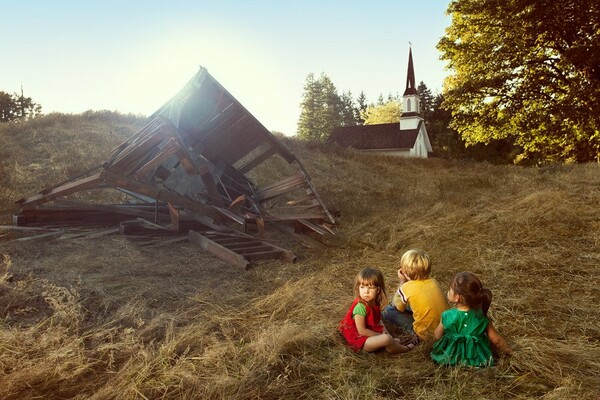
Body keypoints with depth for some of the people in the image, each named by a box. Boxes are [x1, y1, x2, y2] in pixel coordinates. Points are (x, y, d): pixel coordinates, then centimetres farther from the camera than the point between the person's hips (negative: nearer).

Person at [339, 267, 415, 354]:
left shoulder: (375, 302, -3)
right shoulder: (360, 307, -27)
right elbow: (362, 331, -22)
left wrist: (385, 333, -3)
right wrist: (382, 336, -14)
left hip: (370, 335, 10)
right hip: (360, 339, -10)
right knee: (386, 339, -23)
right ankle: (405, 349, 1)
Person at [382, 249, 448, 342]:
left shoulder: (406, 287, -16)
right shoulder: (433, 281, 0)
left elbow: (396, 306, 4)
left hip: (428, 335, -7)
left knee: (388, 311, 2)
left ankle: (414, 331, -1)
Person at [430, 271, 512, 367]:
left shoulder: (448, 316, -24)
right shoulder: (479, 315, -16)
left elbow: (437, 336, -6)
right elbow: (496, 339, -4)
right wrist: (508, 350, 15)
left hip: (451, 358, -4)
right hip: (477, 360, 4)